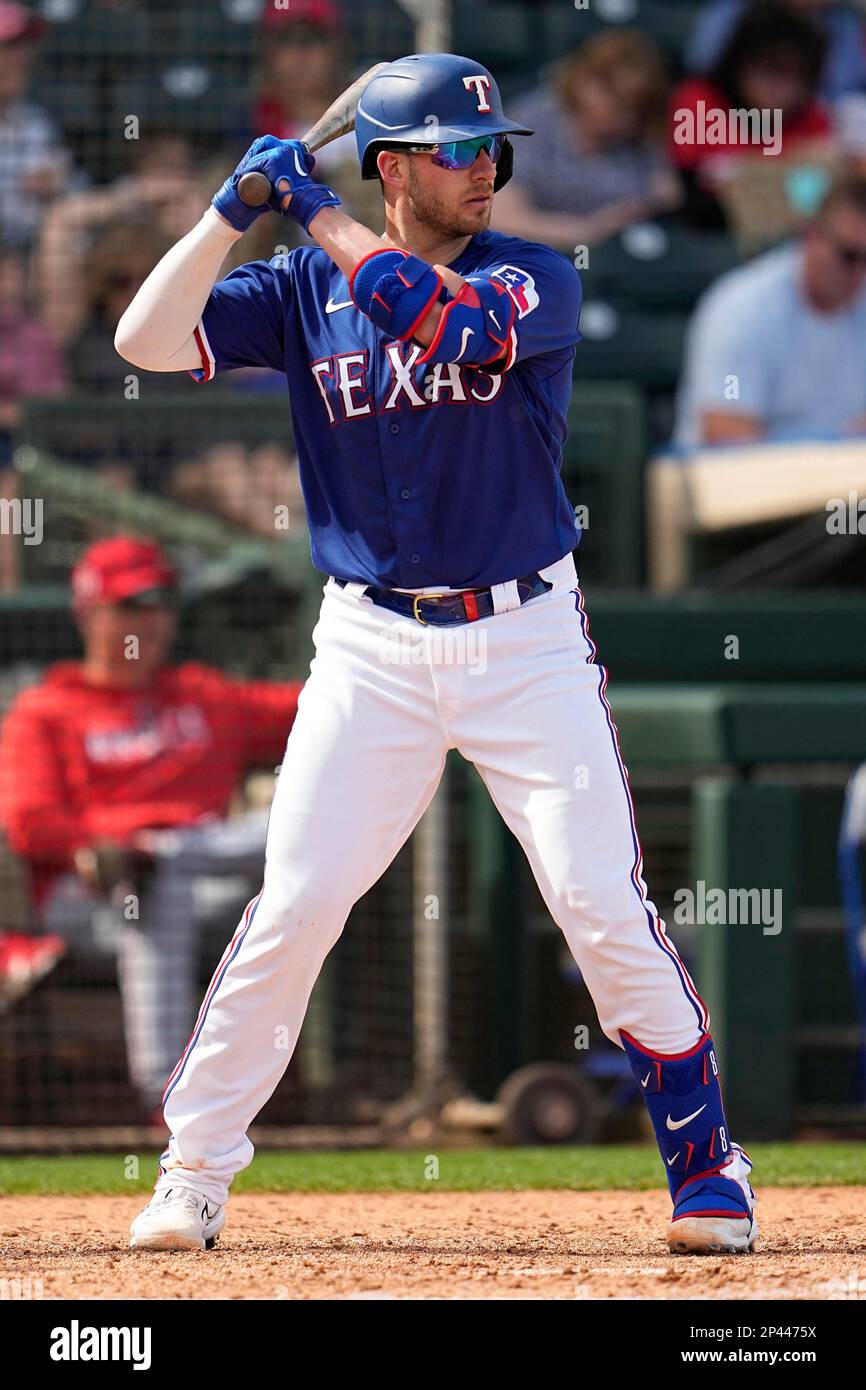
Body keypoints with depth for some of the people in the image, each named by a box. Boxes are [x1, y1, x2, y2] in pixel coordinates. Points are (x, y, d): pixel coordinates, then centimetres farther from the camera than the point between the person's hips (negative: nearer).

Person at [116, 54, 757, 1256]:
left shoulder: (536, 280, -3)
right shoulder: (304, 290, 3)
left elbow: (446, 322, -24)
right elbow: (147, 340, -6)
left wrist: (317, 213, -17)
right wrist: (235, 209, -13)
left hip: (525, 642, -1)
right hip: (371, 648, 1)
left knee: (606, 909, -6)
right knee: (292, 910, -3)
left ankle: (705, 1159, 9)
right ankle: (192, 1177, 7)